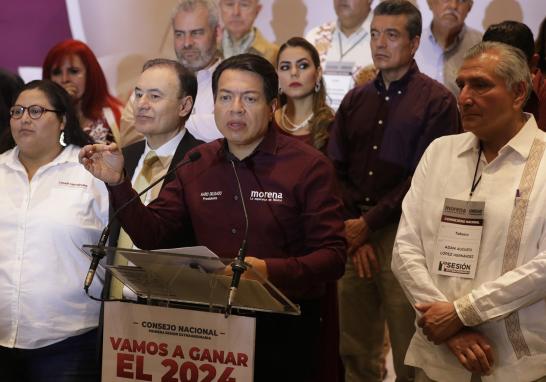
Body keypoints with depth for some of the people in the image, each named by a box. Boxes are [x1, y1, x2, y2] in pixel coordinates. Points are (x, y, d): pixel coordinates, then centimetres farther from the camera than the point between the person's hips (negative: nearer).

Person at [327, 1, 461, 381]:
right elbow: (335, 170, 9)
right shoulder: (355, 100, 14)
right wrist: (351, 228, -5)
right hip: (354, 236, 5)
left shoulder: (437, 101, -2)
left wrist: (367, 224, -11)